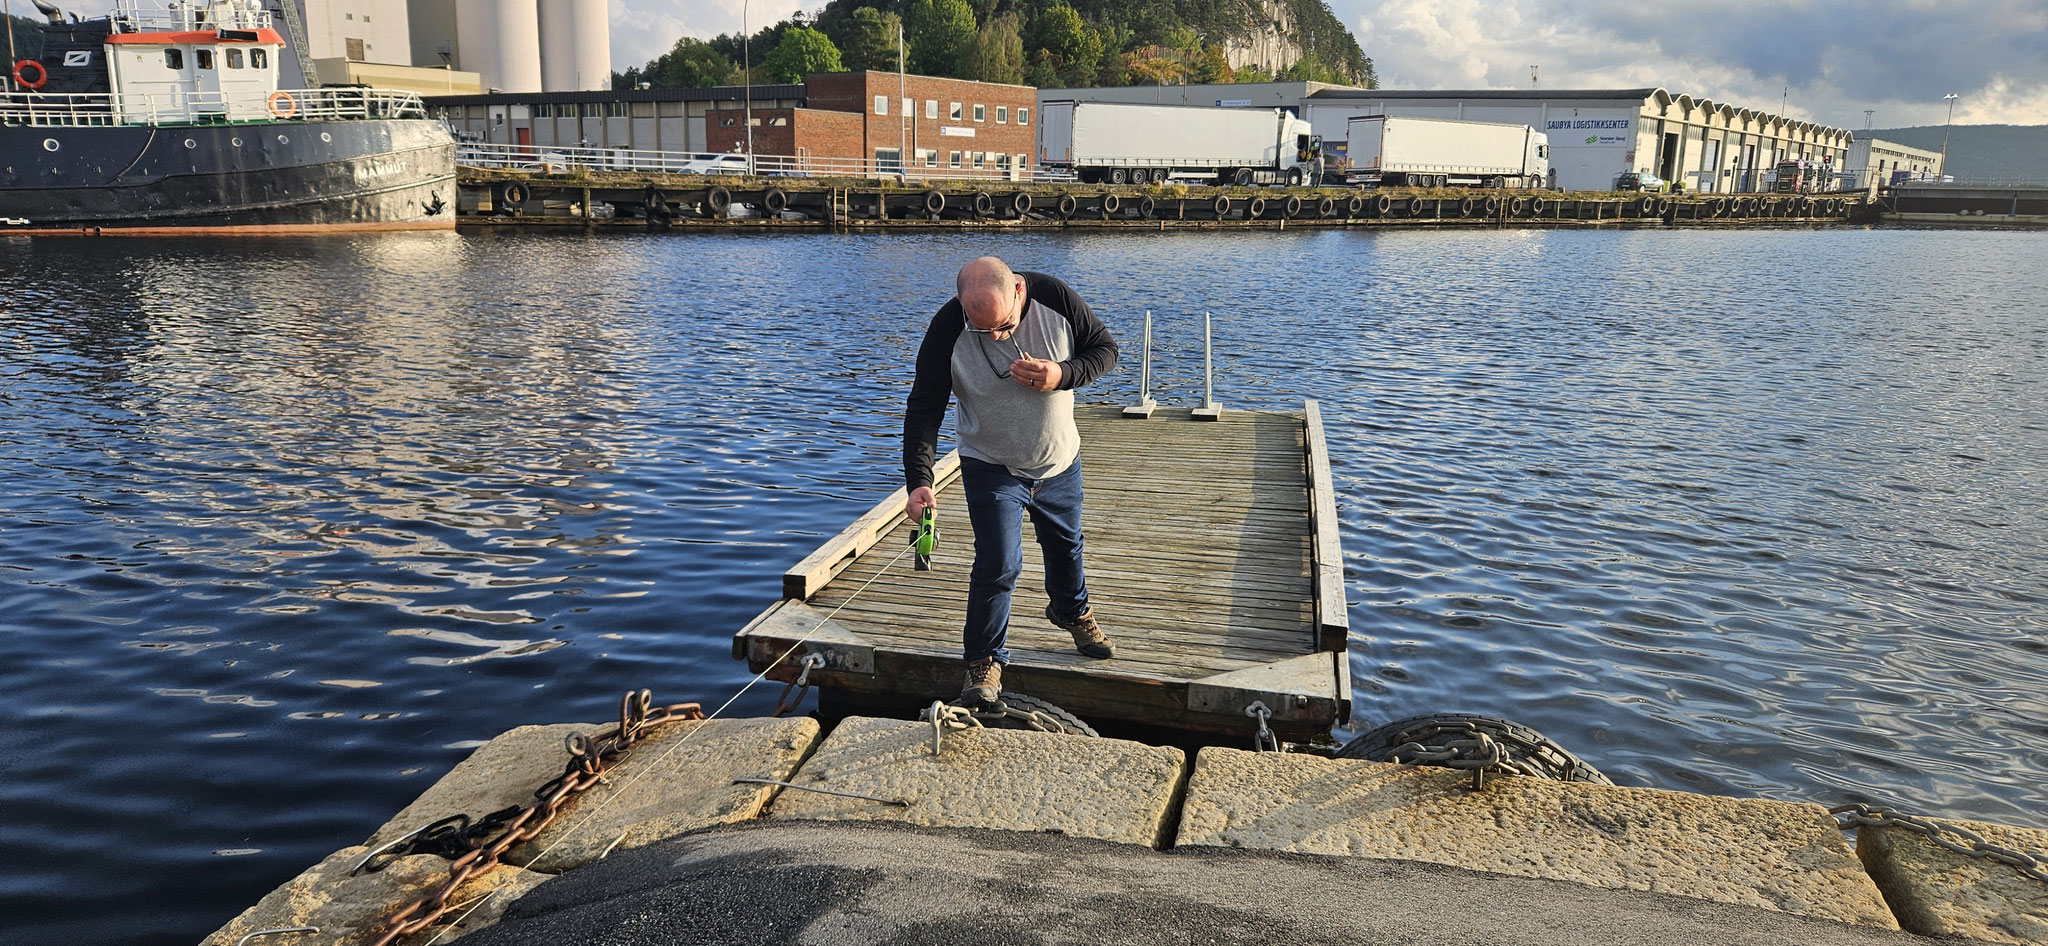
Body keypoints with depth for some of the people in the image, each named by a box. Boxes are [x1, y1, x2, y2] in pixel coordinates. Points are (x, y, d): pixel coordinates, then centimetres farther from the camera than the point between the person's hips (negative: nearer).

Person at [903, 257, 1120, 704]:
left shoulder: (1056, 298, -21)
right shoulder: (947, 329, -25)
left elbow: (1105, 348, -8)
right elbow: (924, 408, -22)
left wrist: (1063, 376, -29)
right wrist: (919, 481, -34)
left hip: (1060, 461, 3)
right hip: (991, 468, -3)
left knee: (1065, 544, 23)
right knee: (998, 564, -10)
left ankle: (1073, 612, 52)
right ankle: (985, 660, 10)